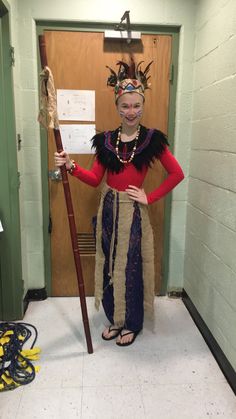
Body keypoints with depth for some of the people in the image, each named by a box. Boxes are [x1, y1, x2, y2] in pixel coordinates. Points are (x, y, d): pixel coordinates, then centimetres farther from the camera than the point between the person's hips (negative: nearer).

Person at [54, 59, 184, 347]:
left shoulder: (152, 139, -5)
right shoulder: (106, 140, 5)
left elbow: (177, 174, -3)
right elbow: (96, 179, 4)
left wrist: (150, 198, -7)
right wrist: (71, 167, -12)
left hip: (134, 211, -4)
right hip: (109, 209, 4)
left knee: (132, 267, 6)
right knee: (109, 265, 13)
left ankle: (132, 324, 28)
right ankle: (115, 319, 34)